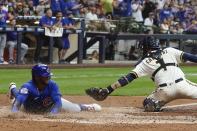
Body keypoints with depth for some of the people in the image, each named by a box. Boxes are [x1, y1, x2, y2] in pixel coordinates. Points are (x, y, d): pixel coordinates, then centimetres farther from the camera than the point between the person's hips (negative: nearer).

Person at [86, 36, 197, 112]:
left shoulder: (145, 62, 16)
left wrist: (108, 90, 5)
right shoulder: (169, 51, 20)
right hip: (182, 85, 0)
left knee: (147, 104, 22)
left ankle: (155, 105, -13)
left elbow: (129, 77, 9)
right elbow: (186, 56, 7)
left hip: (165, 90, 0)